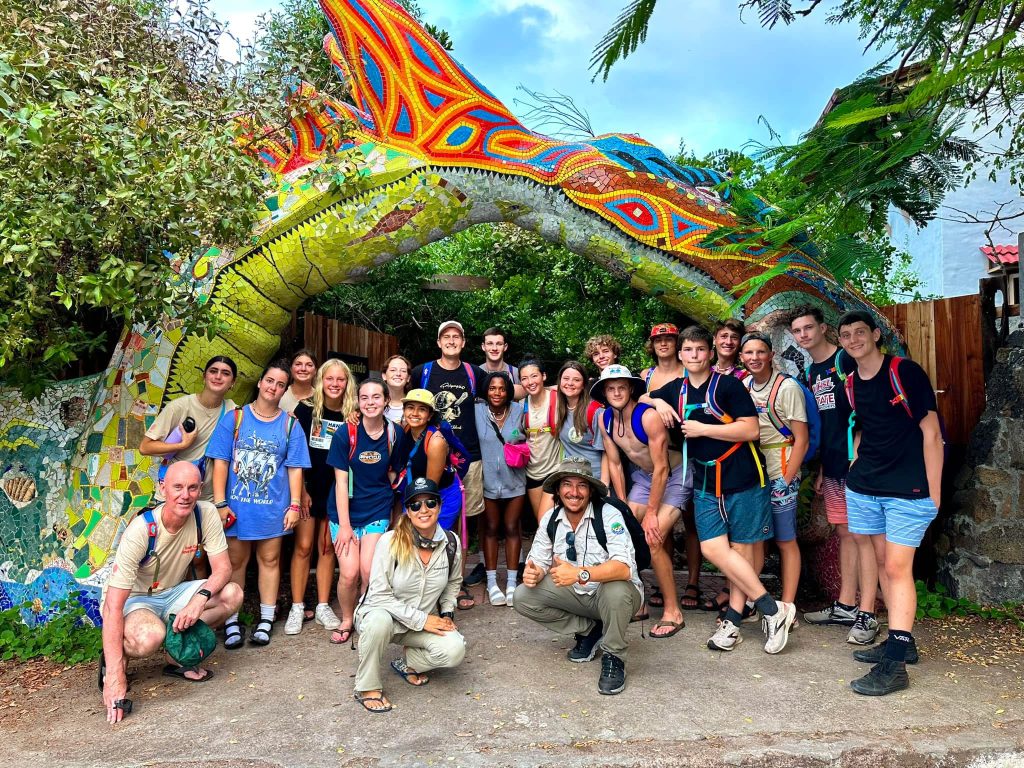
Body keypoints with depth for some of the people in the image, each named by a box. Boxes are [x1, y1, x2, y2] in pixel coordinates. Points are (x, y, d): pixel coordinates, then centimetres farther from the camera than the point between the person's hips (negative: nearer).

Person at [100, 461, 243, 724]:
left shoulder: (206, 514, -17)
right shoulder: (140, 531, -29)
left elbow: (222, 569, -13)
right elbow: (113, 606, -31)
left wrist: (200, 598, -37)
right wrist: (115, 678, -36)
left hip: (173, 594, 5)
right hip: (133, 600, -5)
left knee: (232, 594, -20)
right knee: (151, 636, -37)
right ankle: (113, 660, -2)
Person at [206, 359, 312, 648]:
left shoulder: (290, 425, 1)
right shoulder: (234, 418, -2)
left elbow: (295, 469, 1)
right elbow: (221, 462, -4)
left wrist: (295, 505, -4)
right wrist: (220, 503, -9)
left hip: (273, 507, 1)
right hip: (237, 505, -1)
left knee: (270, 560, 11)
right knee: (235, 562, 8)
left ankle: (266, 620, 22)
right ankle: (231, 621, 19)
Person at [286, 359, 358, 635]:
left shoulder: (351, 416, 0)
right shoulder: (306, 409, -4)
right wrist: (301, 490, -6)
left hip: (335, 491, 2)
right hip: (307, 488, -1)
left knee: (327, 547, 9)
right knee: (303, 547, 1)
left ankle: (323, 607, 18)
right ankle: (297, 608, 12)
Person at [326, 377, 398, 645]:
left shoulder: (394, 433, -4)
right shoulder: (346, 433, -9)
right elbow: (341, 480, -9)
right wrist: (344, 524, -11)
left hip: (378, 512, 1)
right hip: (346, 512, -1)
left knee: (369, 572, -10)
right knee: (349, 573, -8)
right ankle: (346, 620, 20)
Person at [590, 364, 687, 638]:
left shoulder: (648, 416, -28)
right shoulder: (606, 420, -7)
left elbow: (661, 468, -24)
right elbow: (614, 464, 2)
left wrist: (651, 513, -19)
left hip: (674, 476, -6)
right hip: (644, 476, 7)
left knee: (651, 541, -17)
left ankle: (673, 612, -1)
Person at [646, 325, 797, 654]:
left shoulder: (728, 385, -7)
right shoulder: (675, 390, 8)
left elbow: (751, 430, -14)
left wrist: (702, 428, -15)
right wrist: (659, 404, 1)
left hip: (743, 480, -5)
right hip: (705, 483, 5)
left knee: (740, 549, 2)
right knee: (714, 549, -3)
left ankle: (733, 619, 13)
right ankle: (773, 610, 6)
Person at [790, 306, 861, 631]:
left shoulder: (845, 360, -8)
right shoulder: (811, 372, 15)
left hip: (856, 462, -8)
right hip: (833, 466, 8)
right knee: (845, 534, 13)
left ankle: (870, 611, 5)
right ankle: (845, 606, 21)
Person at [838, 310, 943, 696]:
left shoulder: (905, 372, -9)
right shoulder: (851, 384, 9)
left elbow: (931, 433, -9)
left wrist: (934, 493, -11)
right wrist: (856, 460, 9)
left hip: (909, 490, -6)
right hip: (864, 488, 7)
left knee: (897, 568, -8)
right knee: (881, 562, 12)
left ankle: (895, 664, -3)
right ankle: (901, 641, 25)